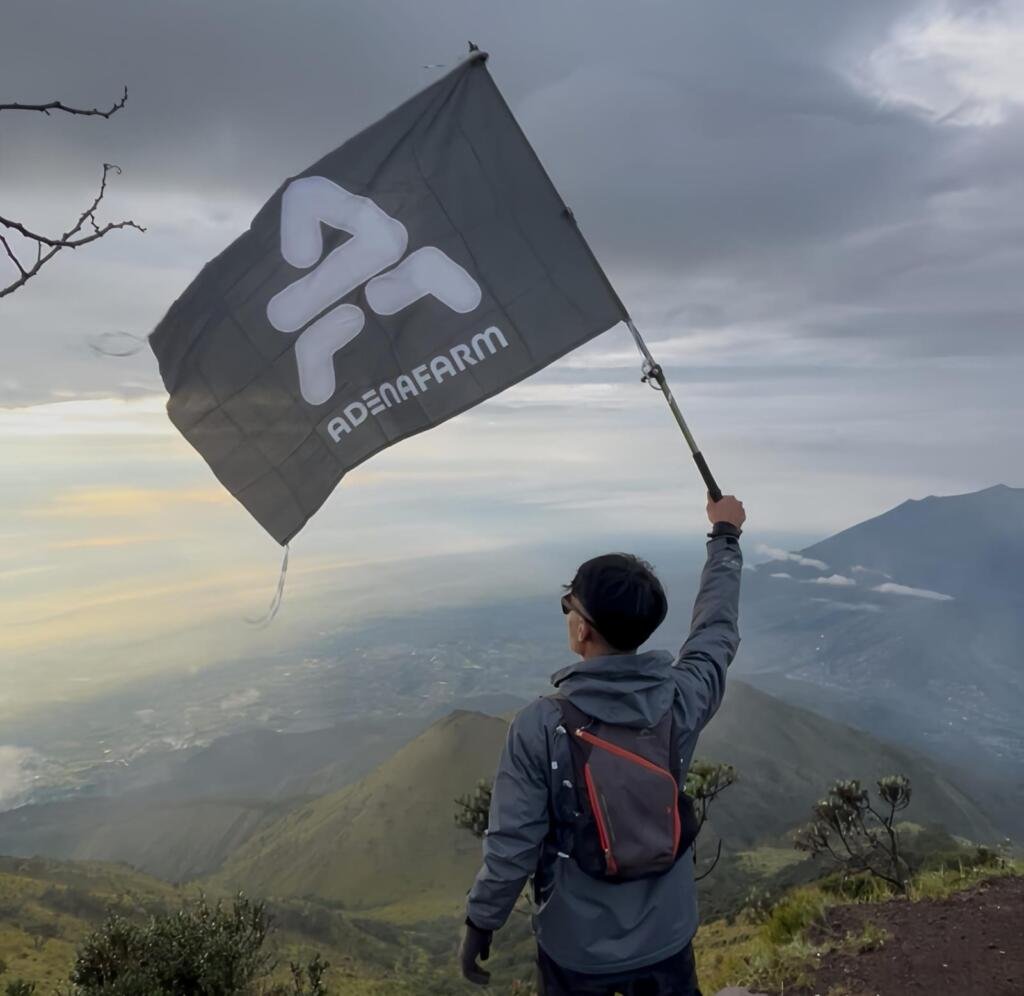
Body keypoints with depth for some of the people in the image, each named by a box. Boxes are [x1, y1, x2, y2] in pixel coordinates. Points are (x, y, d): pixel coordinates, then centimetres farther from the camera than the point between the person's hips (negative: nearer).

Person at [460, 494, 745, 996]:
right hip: (666, 937, 3)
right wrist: (725, 536, 15)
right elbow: (717, 629, 2)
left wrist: (479, 924, 0)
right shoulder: (682, 700, -17)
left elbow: (512, 846, -19)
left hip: (576, 946, -2)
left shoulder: (540, 725, -25)